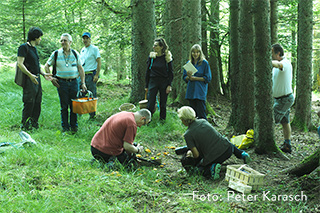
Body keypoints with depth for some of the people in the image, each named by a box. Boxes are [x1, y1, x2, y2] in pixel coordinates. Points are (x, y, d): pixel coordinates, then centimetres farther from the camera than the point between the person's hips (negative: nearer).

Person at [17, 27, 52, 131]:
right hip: (29, 79, -9)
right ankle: (25, 124, 4)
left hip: (36, 79, 9)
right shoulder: (24, 47, -10)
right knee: (29, 103, -6)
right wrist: (30, 75, -26)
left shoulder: (34, 48, 17)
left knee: (37, 102, 11)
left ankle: (34, 122, 22)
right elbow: (20, 64, -18)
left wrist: (43, 74, 13)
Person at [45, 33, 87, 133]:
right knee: (64, 106, 3)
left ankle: (74, 126, 14)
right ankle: (65, 127, 13)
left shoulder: (75, 53, 6)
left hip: (74, 82, 1)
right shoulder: (56, 54, 3)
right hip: (62, 83, -1)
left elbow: (80, 69, 9)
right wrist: (51, 78, 1)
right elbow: (46, 66, 11)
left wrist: (83, 83, 3)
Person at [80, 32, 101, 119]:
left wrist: (96, 75, -16)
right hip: (82, 75, 7)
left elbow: (99, 62, -9)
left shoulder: (94, 49, -5)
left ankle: (92, 114, 5)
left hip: (91, 74, -7)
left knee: (92, 95, -2)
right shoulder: (82, 49, 16)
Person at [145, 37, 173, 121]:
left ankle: (162, 120, 19)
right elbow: (148, 72, 7)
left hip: (164, 82, -1)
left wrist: (169, 85, -8)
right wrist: (146, 86, 6)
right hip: (153, 82, 1)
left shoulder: (167, 57, -1)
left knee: (163, 104, 7)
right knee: (150, 104, -4)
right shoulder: (151, 57, 3)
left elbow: (170, 72, 1)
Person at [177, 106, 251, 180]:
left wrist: (191, 153, 13)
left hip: (212, 159, -6)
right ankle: (242, 154, 23)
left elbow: (196, 155, -10)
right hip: (227, 149, 7)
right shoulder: (203, 121, 6)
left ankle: (211, 168, -10)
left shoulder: (188, 135, -12)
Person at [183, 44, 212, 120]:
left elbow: (208, 78, -6)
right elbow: (184, 77, 12)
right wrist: (189, 77, -11)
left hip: (200, 91, -5)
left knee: (201, 113, -8)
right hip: (191, 90, 5)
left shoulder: (204, 63, -3)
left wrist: (194, 78, -11)